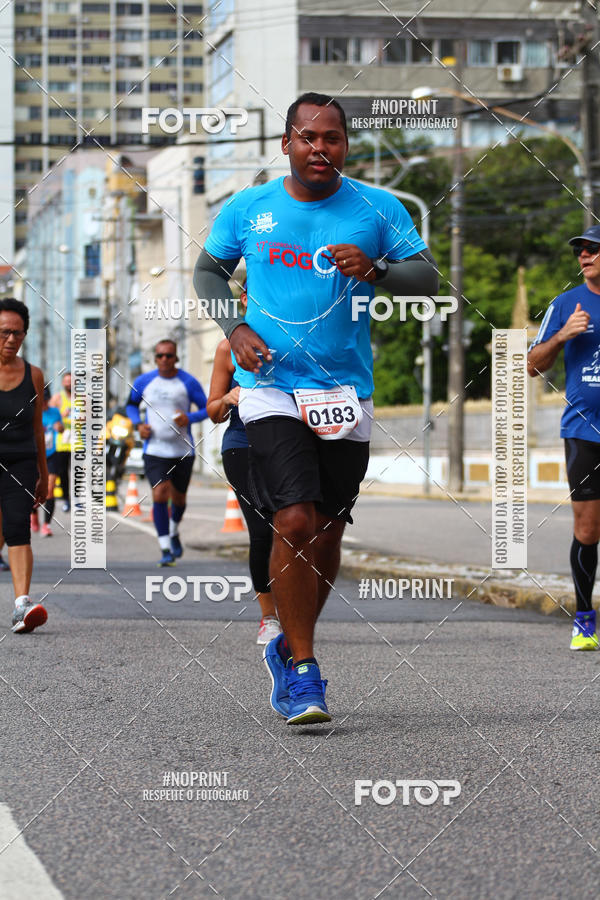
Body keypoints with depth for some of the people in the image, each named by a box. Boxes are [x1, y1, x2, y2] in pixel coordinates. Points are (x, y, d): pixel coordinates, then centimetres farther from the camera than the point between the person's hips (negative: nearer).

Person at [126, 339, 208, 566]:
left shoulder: (188, 382, -3)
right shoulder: (143, 382, 1)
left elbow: (206, 408, 3)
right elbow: (131, 404, 18)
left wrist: (189, 418, -17)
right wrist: (138, 424, -1)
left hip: (183, 451, 1)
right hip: (155, 450, -1)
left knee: (178, 497, 13)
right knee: (159, 494, -16)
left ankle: (174, 533, 46)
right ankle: (165, 549, -13)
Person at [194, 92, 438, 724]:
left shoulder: (378, 210, 3)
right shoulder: (246, 210, 3)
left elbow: (427, 276, 1)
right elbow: (208, 270, 17)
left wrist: (375, 271, -18)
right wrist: (234, 330, 0)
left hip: (345, 392, 2)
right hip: (271, 385, -2)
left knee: (327, 532, 8)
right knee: (294, 522, -16)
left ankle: (289, 649, 30)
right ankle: (302, 670, -7)